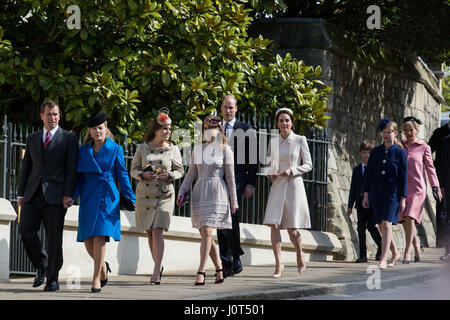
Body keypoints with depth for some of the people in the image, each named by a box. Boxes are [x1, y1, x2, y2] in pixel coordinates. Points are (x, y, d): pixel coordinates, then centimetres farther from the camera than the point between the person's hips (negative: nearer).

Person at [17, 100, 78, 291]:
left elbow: (72, 169, -1)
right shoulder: (32, 139, 17)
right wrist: (21, 193, 10)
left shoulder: (68, 139, 5)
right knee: (25, 231, -8)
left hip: (55, 195, -4)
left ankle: (52, 279, 7)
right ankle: (41, 267, 13)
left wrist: (68, 194, -11)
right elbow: (26, 167, 18)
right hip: (33, 195, 4)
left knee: (54, 238, -2)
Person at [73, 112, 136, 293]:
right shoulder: (83, 151, 12)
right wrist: (72, 196, 1)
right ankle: (103, 266, 28)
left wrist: (130, 199, 0)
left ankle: (96, 279, -12)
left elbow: (122, 175, 5)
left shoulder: (115, 149, 5)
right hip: (88, 198, 3)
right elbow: (79, 177, 14)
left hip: (107, 198, -3)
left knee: (100, 237, -14)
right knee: (88, 240, 0)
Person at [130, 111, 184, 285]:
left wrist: (169, 176, -10)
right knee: (149, 233, 8)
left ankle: (156, 273, -17)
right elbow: (133, 169, 7)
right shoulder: (142, 148, 4)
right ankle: (158, 266, 28)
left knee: (157, 231, -14)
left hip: (164, 195, -2)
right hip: (144, 195, 2)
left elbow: (180, 170, 10)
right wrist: (143, 174, -14)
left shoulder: (173, 150, 4)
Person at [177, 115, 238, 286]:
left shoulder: (224, 149, 0)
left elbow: (230, 176, 1)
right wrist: (182, 191, 5)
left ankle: (201, 272, -20)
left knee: (206, 232, -16)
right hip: (199, 193, 5)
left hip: (216, 194, -5)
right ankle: (219, 270, 19)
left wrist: (233, 201, 0)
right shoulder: (197, 149, 12)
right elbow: (191, 173, 16)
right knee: (205, 235, 6)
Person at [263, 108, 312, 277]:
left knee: (292, 228, -2)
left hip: (294, 185, -3)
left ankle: (300, 254, 27)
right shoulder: (273, 142, 10)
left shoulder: (300, 140, 0)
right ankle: (278, 264, -7)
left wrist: (291, 170, -14)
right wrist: (270, 173, -3)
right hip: (277, 187, 3)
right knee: (274, 225, -10)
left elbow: (308, 165, 0)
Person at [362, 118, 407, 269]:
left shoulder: (400, 152, -1)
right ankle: (395, 253, 27)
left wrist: (403, 198, -5)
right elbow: (369, 173, 10)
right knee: (381, 226, 8)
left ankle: (383, 260, -17)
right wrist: (366, 194, 5)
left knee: (386, 223, -15)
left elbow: (404, 176, -2)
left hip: (393, 192, -5)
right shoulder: (375, 151, 9)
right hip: (377, 192, 5)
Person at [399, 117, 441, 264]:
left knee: (410, 217, -17)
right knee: (404, 221, 3)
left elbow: (430, 168, 4)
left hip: (417, 188, -4)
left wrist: (436, 187, -2)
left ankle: (407, 253, -16)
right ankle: (417, 248, 23)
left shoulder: (424, 147, 3)